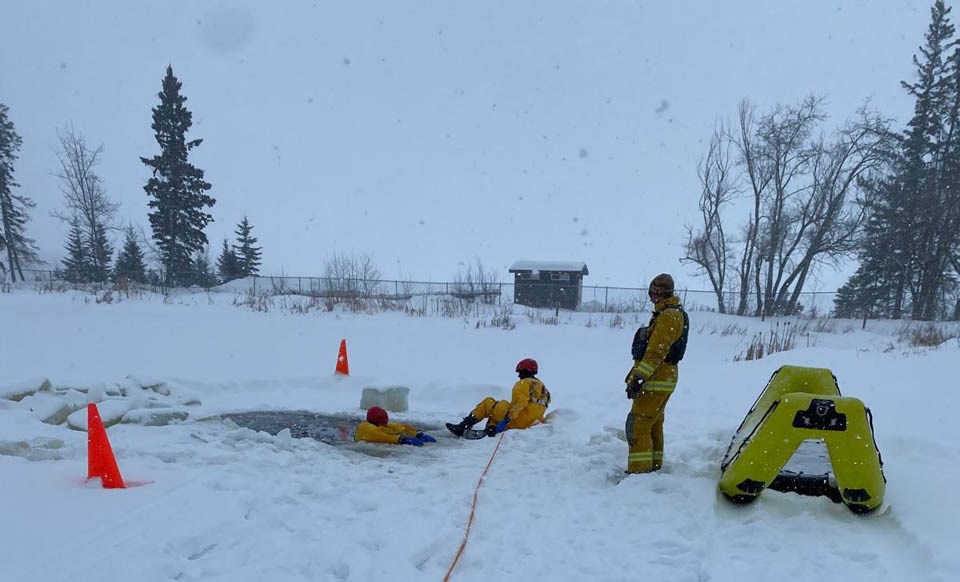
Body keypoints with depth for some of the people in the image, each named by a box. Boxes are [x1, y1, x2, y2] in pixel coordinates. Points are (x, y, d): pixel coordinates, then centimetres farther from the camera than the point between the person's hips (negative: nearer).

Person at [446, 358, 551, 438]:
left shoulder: (524, 383, -7)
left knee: (488, 403, 6)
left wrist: (506, 420, -26)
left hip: (519, 421, -8)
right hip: (532, 422, 8)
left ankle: (462, 427, 2)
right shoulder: (541, 385, 20)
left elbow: (519, 404, -21)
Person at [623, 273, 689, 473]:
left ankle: (639, 470, -9)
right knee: (653, 424, 18)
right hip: (661, 379, 11)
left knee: (638, 425, -10)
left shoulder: (669, 316, -17)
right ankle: (654, 466, 29)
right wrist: (638, 375, 24)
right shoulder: (667, 314, 19)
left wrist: (638, 377, -27)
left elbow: (656, 352, -25)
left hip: (655, 380, -11)